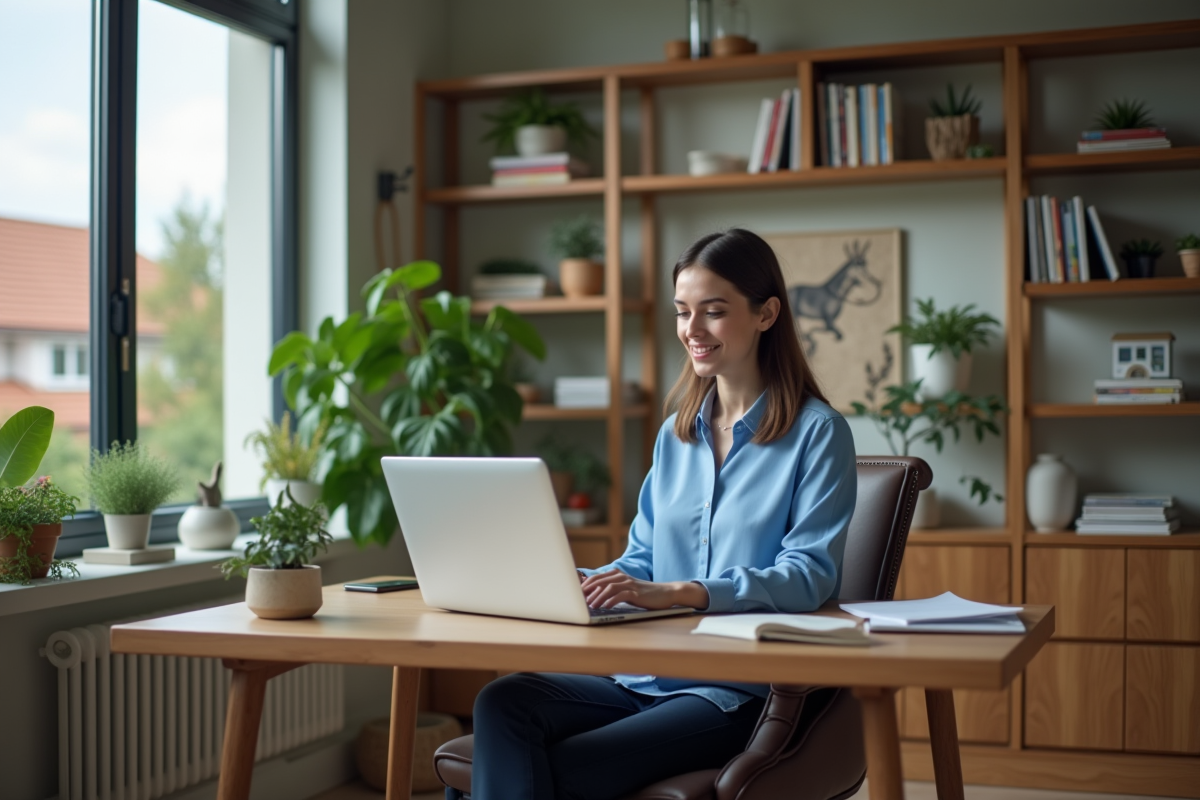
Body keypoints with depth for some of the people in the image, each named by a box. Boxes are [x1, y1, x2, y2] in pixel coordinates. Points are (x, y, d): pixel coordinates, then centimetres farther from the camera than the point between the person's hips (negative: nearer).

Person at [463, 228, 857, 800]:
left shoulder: (818, 432, -2)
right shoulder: (677, 433, 19)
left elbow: (809, 574, -13)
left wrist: (679, 592, -27)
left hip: (748, 691, -6)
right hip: (649, 677, 6)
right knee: (502, 702, -22)